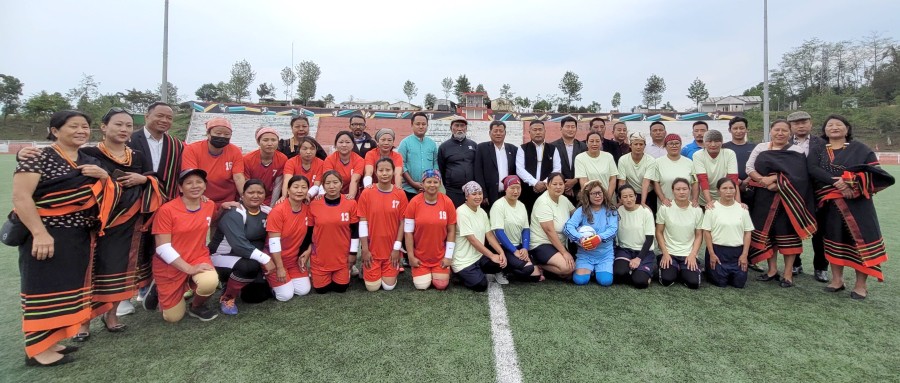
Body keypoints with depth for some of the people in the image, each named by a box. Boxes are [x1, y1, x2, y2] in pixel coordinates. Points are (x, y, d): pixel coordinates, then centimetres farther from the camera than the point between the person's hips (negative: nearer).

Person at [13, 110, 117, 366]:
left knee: (67, 287, 13)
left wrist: (103, 176, -5)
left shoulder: (89, 161, 12)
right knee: (46, 288, -1)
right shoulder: (40, 157, -10)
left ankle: (51, 340, 26)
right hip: (47, 236, -7)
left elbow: (105, 193, 17)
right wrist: (39, 233, -24)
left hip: (80, 237, 7)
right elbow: (20, 197, -17)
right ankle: (37, 350, 10)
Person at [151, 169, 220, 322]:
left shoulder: (210, 205, -3)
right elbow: (162, 248, -18)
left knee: (210, 283, -33)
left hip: (199, 259, 2)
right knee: (173, 317, 6)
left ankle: (197, 306, 3)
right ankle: (158, 288, 34)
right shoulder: (166, 210, -17)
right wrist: (189, 268, -25)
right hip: (170, 267, -2)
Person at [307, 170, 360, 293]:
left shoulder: (351, 203, -8)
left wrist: (353, 252, -1)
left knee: (341, 288, 5)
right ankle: (315, 274, 37)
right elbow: (308, 231, 2)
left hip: (342, 255, 0)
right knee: (321, 289, 6)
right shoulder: (314, 205, -8)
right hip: (320, 256, 0)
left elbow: (355, 230, -2)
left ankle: (348, 270, 35)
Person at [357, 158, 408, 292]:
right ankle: (366, 271, 33)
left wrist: (397, 248, -6)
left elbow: (402, 223, -3)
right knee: (372, 287, 2)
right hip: (372, 249, 0)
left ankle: (394, 270, 34)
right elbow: (363, 222, -6)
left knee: (389, 286, 3)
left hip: (391, 249, 1)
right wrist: (365, 249, -7)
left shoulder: (400, 194, -6)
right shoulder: (366, 193, -8)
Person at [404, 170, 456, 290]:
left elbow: (451, 231, -3)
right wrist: (411, 256, -7)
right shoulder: (414, 202, -12)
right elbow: (408, 232, -7)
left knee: (441, 285, -4)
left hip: (440, 256, 1)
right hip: (419, 255, 0)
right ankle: (422, 272, 28)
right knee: (422, 285, -5)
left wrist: (448, 256, -5)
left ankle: (439, 271, 29)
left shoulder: (447, 202, -9)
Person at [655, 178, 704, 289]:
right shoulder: (664, 208, -7)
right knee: (667, 280, -19)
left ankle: (682, 271, 18)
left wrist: (692, 255, -9)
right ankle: (675, 270, 16)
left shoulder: (697, 210, -2)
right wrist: (665, 253, -9)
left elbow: (698, 235, 3)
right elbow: (659, 233, -1)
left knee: (693, 283, -17)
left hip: (689, 254, 1)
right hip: (669, 252, -1)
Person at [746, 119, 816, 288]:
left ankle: (788, 273, 8)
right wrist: (762, 180, -14)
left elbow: (796, 174, -10)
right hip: (764, 197, 3)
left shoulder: (795, 151, 4)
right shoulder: (760, 148, 11)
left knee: (787, 232, -1)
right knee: (766, 231, 5)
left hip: (787, 198, -2)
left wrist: (773, 178, -20)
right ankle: (772, 270, 16)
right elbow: (749, 168, 2)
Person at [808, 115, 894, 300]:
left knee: (861, 238, -2)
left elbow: (874, 170, -2)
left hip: (857, 201, -1)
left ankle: (861, 284, 7)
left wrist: (852, 182, -20)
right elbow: (813, 169, -9)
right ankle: (837, 280, 16)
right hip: (830, 203, 1)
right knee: (834, 238, 7)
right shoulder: (817, 150, 7)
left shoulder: (860, 148, 6)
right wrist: (835, 182, -23)